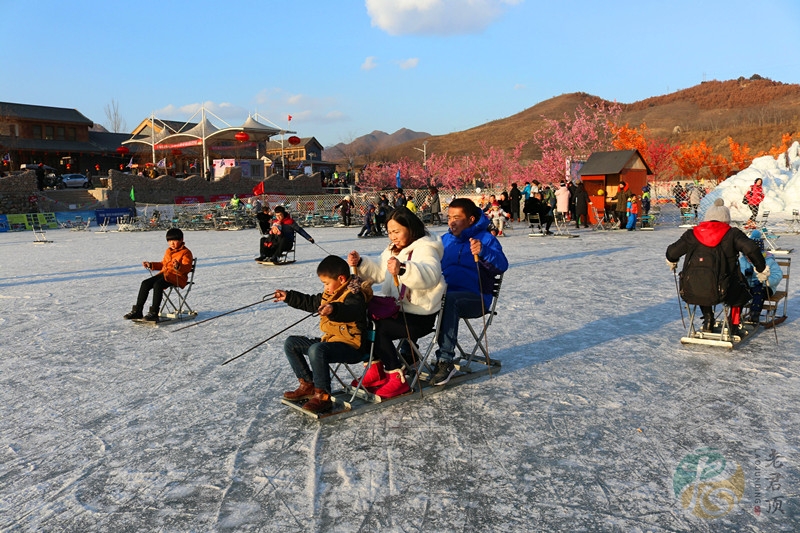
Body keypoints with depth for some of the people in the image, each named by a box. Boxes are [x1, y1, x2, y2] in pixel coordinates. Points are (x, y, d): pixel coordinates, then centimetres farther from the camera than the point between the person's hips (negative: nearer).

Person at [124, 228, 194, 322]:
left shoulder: (186, 252, -3)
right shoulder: (168, 251, 24)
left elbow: (187, 268, -16)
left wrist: (178, 266, -36)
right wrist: (151, 265, 23)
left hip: (177, 276, -8)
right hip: (164, 274, 8)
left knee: (157, 284, -32)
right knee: (145, 283, -9)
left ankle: (154, 313, -31)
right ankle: (137, 311, -5)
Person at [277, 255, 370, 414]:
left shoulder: (353, 295, -17)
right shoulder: (329, 294, 14)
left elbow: (351, 312, -40)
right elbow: (311, 302, 31)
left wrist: (334, 309, -59)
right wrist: (288, 297, 32)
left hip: (351, 346, -11)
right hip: (329, 340, 11)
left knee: (316, 350, -38)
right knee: (291, 343, 12)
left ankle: (323, 396, -27)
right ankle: (308, 385, 13)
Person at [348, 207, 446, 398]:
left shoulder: (425, 249, -13)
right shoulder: (393, 250, 16)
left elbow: (430, 276, -33)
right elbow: (378, 274, 18)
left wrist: (403, 269, -49)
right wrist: (360, 263, 0)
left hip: (420, 317, -8)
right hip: (397, 309, 9)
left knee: (380, 329, -25)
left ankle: (398, 379, -11)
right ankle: (376, 370, 6)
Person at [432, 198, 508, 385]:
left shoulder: (485, 239, -1)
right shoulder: (446, 240, 17)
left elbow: (502, 265, -18)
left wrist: (483, 252, -36)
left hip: (475, 299, -5)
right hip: (445, 293, 5)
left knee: (449, 299, -38)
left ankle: (445, 361, -34)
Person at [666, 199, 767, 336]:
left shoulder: (692, 234, 9)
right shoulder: (732, 234, 2)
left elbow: (671, 252, 13)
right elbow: (751, 250, -8)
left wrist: (672, 262, 36)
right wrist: (762, 270, 7)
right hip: (721, 291, -2)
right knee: (740, 287, 32)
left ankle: (708, 318, 30)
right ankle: (734, 325, 32)